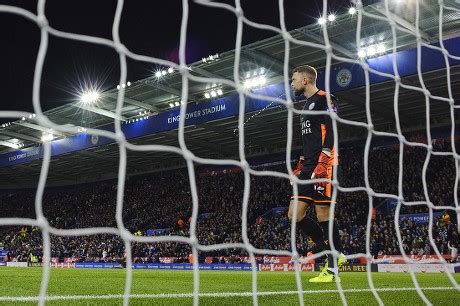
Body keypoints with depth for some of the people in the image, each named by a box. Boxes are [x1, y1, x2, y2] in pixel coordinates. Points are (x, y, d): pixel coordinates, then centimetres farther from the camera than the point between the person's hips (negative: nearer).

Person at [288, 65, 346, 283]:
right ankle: (333, 255, 11)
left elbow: (331, 131, -14)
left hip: (323, 166, -10)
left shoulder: (323, 99, -3)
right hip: (308, 168, 10)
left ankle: (332, 269, 1)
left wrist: (322, 163, -24)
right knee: (295, 215, 3)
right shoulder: (307, 104, 26)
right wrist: (300, 167, 24)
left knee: (323, 216, -8)